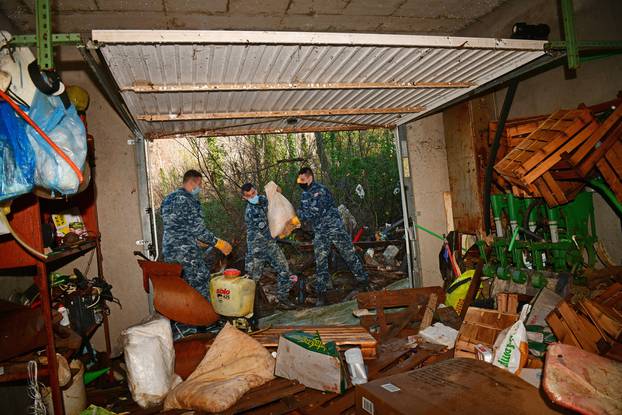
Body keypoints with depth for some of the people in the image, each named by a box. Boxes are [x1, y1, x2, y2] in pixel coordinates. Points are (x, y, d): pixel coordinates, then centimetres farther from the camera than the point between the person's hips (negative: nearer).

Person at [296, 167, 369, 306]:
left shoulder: (320, 190, -15)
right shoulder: (304, 195, 10)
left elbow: (313, 214, -22)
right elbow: (303, 214, 15)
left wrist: (296, 213, -19)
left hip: (335, 228, -6)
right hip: (320, 233, 6)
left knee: (349, 255, 4)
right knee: (320, 262, 3)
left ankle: (363, 282, 19)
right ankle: (321, 293, 9)